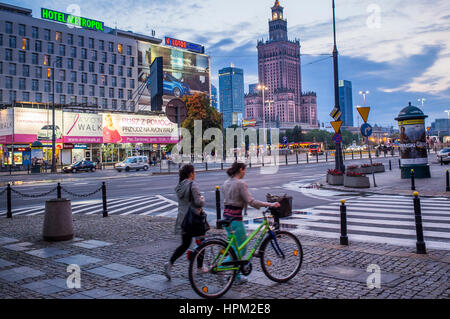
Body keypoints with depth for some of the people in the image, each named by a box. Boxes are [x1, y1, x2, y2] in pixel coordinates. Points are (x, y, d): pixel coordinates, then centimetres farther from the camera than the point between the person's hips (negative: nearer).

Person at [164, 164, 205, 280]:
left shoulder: (179, 186, 10)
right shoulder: (192, 185, -16)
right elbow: (199, 202, -22)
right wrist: (202, 198, -1)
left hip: (182, 218, 7)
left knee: (185, 244, 12)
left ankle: (170, 263, -5)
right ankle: (200, 267, 23)